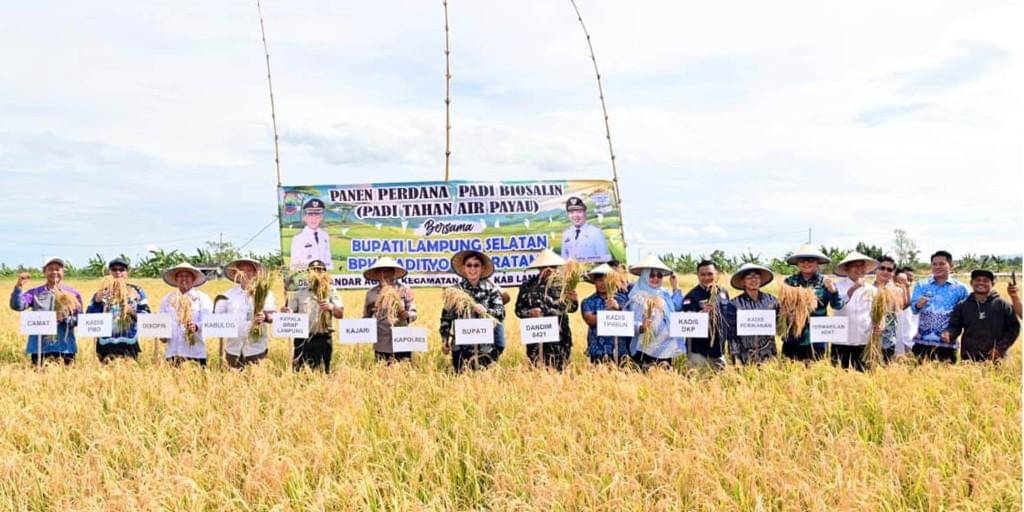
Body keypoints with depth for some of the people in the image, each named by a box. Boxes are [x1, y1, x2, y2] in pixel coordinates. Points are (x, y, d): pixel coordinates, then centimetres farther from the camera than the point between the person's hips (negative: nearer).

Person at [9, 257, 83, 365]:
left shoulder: (73, 293, 6)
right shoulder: (35, 293, 7)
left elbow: (80, 319, 3)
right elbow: (17, 306, -6)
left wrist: (65, 318, -15)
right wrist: (19, 287, -19)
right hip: (39, 346, 0)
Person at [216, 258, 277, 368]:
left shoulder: (264, 293, 4)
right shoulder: (228, 295, 13)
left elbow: (272, 316, -4)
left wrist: (265, 317, -26)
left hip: (256, 348, -3)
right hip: (233, 349, 3)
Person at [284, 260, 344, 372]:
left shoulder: (331, 291, 6)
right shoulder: (299, 293, 10)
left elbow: (340, 314, -1)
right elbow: (290, 313, 7)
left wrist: (331, 307, -23)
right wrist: (286, 312, -17)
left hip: (323, 340, -1)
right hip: (302, 339, 1)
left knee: (323, 372, 3)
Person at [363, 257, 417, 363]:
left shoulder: (404, 290, 2)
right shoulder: (371, 293, 8)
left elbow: (414, 313, 1)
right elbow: (366, 318, 14)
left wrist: (403, 313, -19)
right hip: (381, 346, 2)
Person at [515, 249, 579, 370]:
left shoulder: (561, 284, 1)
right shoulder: (527, 286, 2)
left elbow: (571, 308, 2)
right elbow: (519, 309, 5)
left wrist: (573, 300, -20)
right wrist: (529, 312, -15)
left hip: (559, 336, 0)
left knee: (559, 369, 6)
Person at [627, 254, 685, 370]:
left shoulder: (665, 295, 12)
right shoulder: (638, 297, -5)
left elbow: (673, 319, 18)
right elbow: (632, 323, -10)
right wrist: (641, 327, -30)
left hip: (666, 348, 5)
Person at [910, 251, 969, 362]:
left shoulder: (961, 288, 4)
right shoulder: (921, 286, 8)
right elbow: (913, 308, -3)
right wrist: (918, 305, -26)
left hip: (947, 343, -1)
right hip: (922, 341, 1)